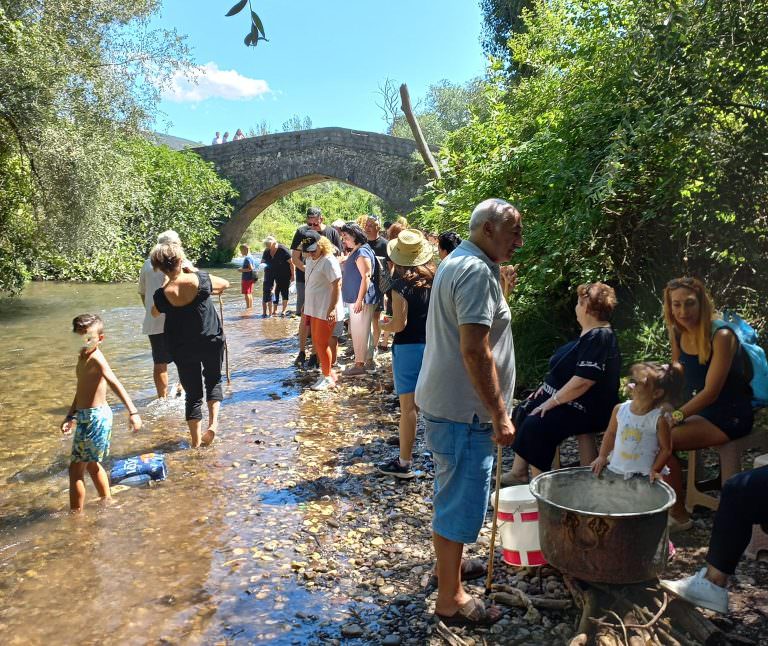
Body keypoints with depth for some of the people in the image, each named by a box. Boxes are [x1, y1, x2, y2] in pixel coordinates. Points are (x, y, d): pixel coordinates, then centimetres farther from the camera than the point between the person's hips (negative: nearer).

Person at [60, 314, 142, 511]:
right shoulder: (83, 357, 11)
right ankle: (107, 501, 38)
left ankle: (76, 513, 9)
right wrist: (71, 416, 18)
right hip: (87, 417, 10)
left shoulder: (95, 359, -19)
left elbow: (115, 384, -32)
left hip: (95, 418, -10)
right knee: (92, 464, 24)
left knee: (76, 468, -1)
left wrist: (132, 412, -42)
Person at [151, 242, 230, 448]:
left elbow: (155, 313, 9)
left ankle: (196, 440, 18)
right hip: (212, 341, 0)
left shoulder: (162, 294, -14)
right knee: (213, 381, 23)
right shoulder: (201, 279, -16)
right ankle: (213, 422, 4)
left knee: (193, 393, 13)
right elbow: (225, 284, 6)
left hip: (183, 349, 0)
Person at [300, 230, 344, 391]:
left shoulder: (329, 261, -17)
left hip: (326, 311, -9)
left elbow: (337, 285, -21)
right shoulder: (310, 260, 10)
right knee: (316, 342, 13)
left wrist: (332, 309, -25)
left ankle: (328, 377, 12)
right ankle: (328, 373, 26)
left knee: (322, 343, -3)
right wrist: (306, 305, 20)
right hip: (314, 309, 9)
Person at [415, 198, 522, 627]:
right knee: (462, 501, 2)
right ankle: (451, 600, 17)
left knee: (453, 494, 24)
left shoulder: (457, 262, 13)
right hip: (465, 411, -10)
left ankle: (449, 563, 43)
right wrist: (500, 415, -21)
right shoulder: (477, 271, -20)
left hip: (446, 403, 10)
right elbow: (475, 351, -26)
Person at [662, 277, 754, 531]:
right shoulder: (678, 334, 2)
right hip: (697, 409, 7)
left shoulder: (721, 336, -20)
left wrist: (676, 417, -27)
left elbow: (711, 392, -23)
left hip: (728, 417, -7)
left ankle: (679, 515, -7)